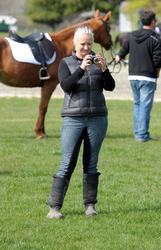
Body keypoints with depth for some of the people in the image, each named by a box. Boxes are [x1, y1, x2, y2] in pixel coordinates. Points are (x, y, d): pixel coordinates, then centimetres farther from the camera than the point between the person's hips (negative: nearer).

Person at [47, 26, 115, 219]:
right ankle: (54, 207, -6)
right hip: (73, 119, -2)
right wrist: (81, 69, -26)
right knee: (67, 164, -7)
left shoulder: (97, 62, 9)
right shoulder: (66, 63, 2)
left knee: (91, 164, 4)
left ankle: (90, 205, 10)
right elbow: (66, 86, -15)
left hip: (97, 119, 2)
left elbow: (110, 87, -2)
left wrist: (104, 69, -19)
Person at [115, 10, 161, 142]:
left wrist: (119, 57, 40)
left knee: (137, 103, 19)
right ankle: (142, 135, -2)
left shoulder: (132, 36, 4)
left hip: (133, 76, 6)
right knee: (145, 105, -1)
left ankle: (137, 132, 22)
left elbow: (123, 51, 17)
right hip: (148, 77, -6)